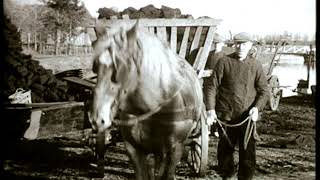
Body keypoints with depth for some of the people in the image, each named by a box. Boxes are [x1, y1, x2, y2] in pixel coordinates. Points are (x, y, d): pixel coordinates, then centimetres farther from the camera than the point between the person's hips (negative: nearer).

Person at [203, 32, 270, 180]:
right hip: (225, 117, -1)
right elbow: (211, 86, -3)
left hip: (247, 118, 1)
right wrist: (210, 109, -13)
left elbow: (264, 90, 6)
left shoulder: (255, 65, 4)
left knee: (248, 152, -2)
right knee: (225, 149, 12)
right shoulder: (224, 62, -1)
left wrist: (257, 108, -11)